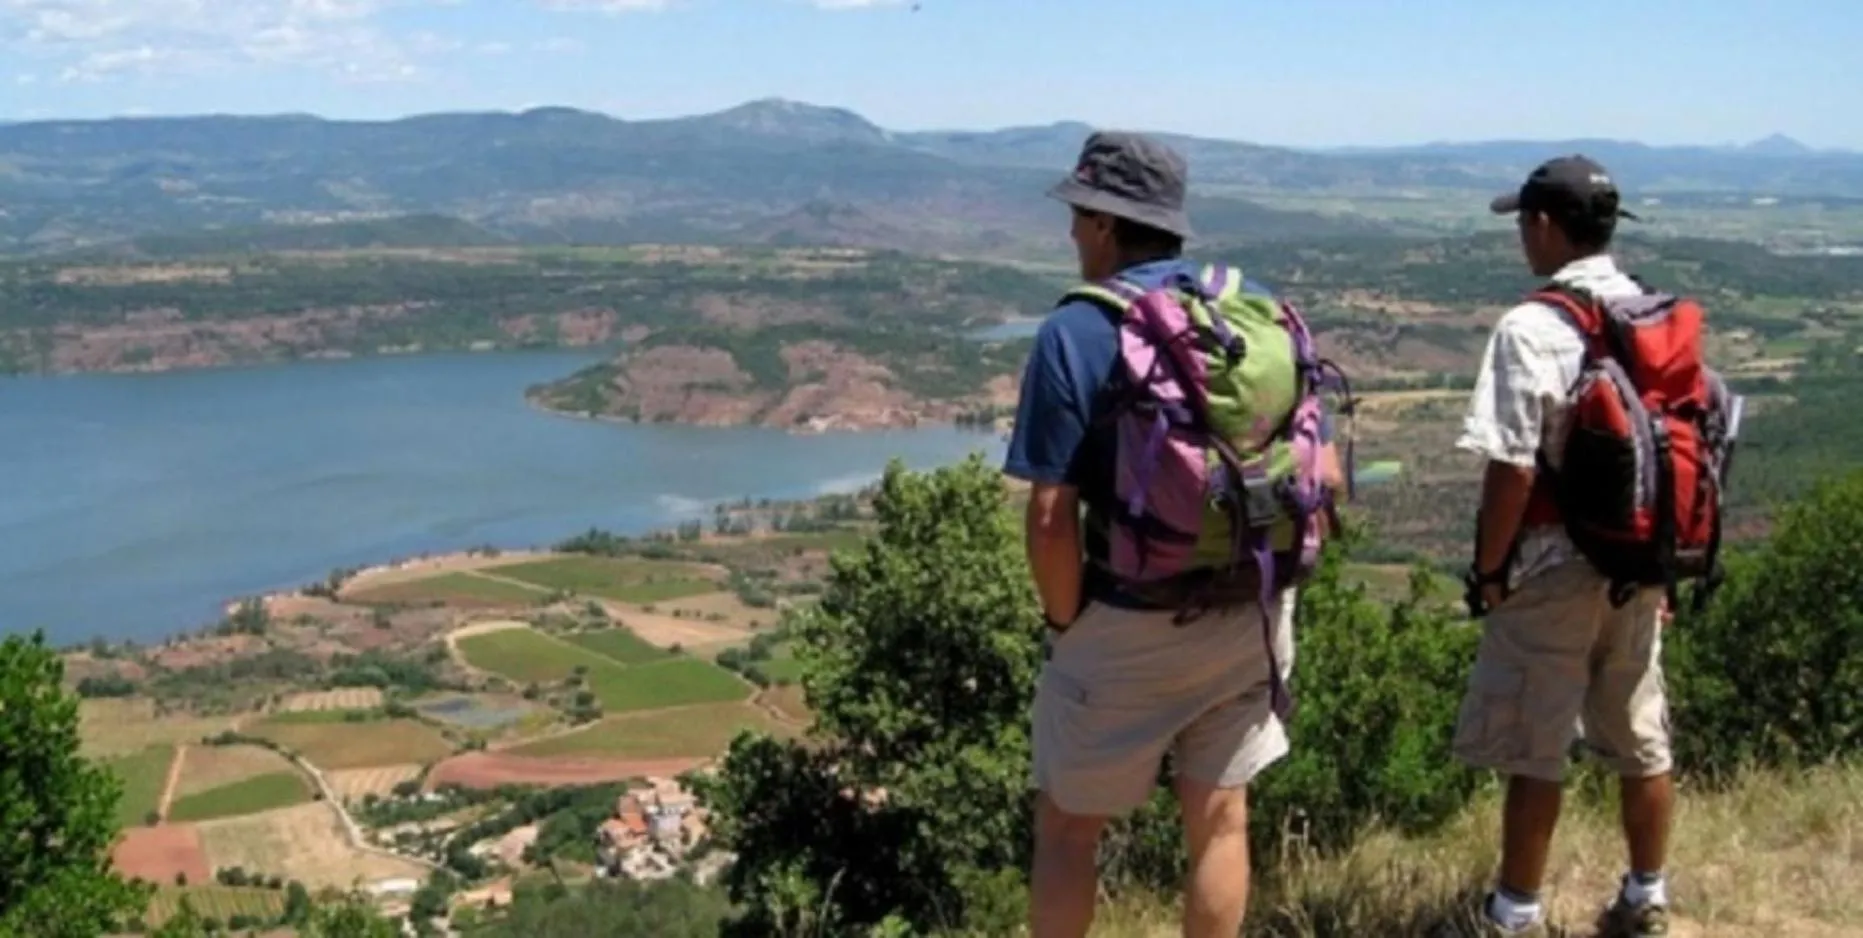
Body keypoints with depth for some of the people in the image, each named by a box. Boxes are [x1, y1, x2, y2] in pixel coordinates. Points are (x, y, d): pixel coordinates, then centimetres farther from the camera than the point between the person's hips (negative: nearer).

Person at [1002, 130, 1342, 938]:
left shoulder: (1076, 333, -14)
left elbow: (1051, 516, -18)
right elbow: (1324, 476, 2)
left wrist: (1065, 622, -3)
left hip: (1128, 626, -5)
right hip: (1251, 619, 5)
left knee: (1067, 826, 12)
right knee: (1220, 821, 17)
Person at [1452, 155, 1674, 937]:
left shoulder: (1532, 329, -18)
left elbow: (1512, 469, -21)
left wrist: (1487, 569, -9)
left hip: (1555, 572, -7)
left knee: (1533, 753, 4)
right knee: (1642, 741, 16)